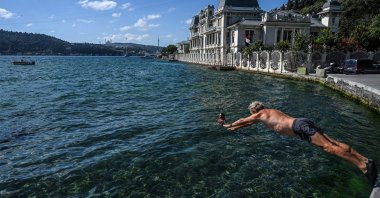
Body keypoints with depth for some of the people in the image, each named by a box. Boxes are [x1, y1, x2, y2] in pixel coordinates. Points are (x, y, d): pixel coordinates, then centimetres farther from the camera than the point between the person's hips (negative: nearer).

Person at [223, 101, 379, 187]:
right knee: (333, 143, 0)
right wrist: (236, 128, 51)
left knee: (329, 147, -18)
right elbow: (250, 122, 45)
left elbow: (243, 120, 24)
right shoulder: (270, 112, 32)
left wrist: (230, 125, 40)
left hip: (300, 127, -9)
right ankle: (364, 160, -7)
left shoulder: (260, 114, 8)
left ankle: (362, 165, -26)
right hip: (303, 124, 9)